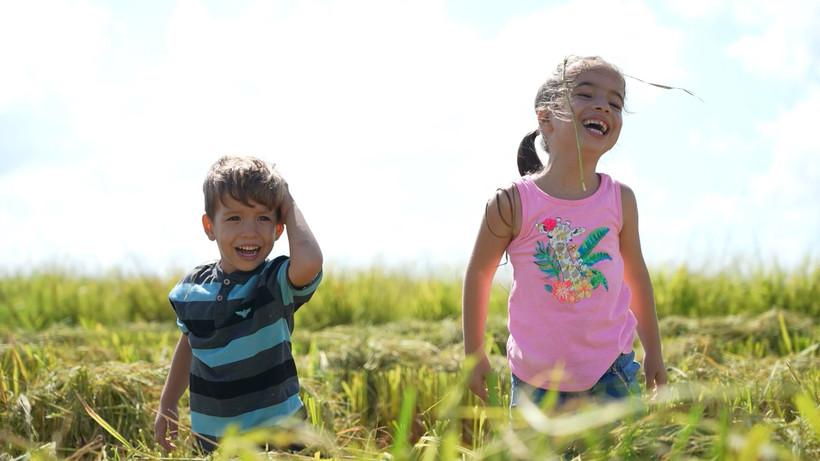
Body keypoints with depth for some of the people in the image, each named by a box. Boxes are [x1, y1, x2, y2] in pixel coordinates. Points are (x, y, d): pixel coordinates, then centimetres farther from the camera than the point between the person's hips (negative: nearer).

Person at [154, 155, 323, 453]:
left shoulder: (279, 282, -14)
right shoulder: (191, 288, 0)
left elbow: (309, 263, -38)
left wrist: (290, 210, -22)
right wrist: (167, 404, 23)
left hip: (277, 433, -4)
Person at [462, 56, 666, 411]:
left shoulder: (620, 200, -4)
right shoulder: (512, 203, -12)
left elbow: (636, 274, 10)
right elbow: (479, 273, 1)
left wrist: (653, 352, 17)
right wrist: (474, 354, 6)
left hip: (610, 373, 2)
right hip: (536, 379, -2)